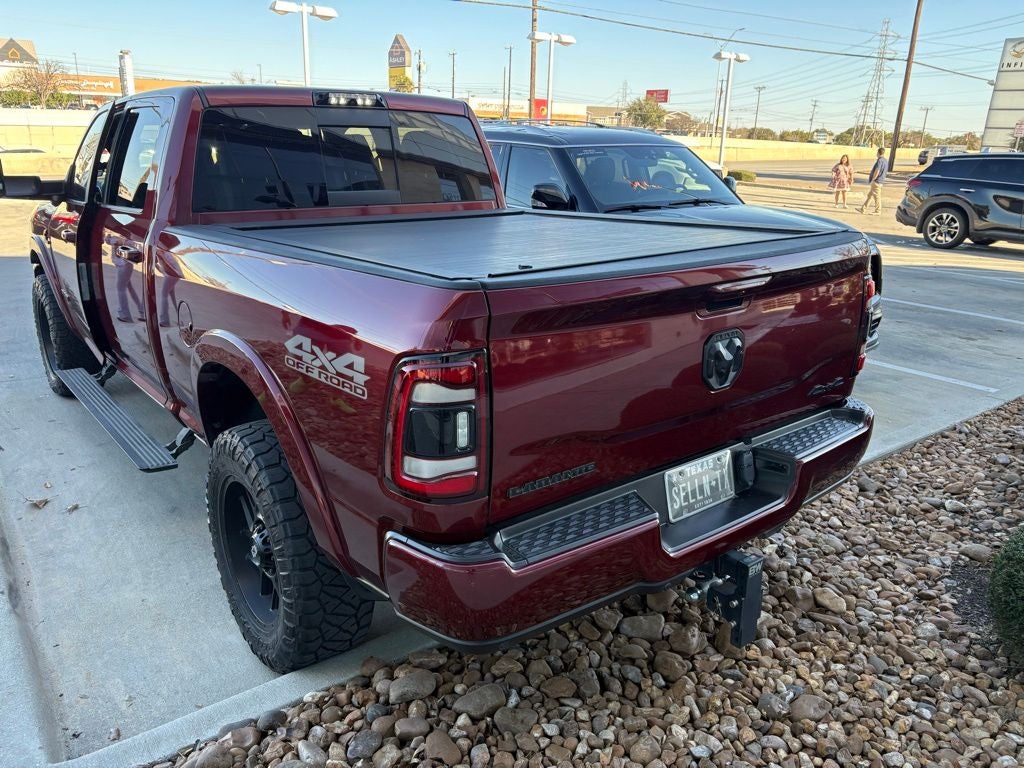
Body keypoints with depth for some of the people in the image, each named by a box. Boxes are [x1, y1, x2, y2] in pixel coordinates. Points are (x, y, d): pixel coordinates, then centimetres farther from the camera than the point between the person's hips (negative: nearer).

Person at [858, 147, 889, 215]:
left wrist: (872, 180, -16)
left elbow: (877, 171, -23)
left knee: (876, 196, -2)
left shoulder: (880, 160, -17)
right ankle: (863, 208, 17)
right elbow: (886, 171, 18)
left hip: (876, 181, -9)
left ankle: (877, 211, 3)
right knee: (869, 195, 13)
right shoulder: (886, 161, 12)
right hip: (880, 180, 9)